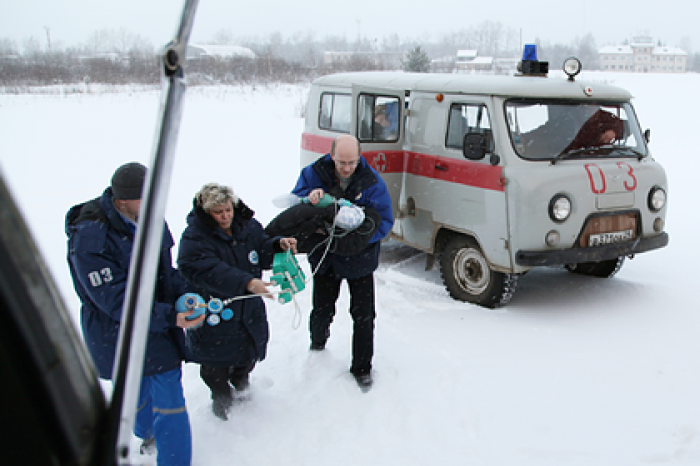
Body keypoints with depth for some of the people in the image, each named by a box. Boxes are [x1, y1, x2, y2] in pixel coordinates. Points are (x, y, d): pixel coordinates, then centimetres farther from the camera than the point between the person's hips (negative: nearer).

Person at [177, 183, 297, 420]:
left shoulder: (248, 226, -3)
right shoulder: (194, 238, -23)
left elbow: (262, 252, 8)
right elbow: (207, 271, -37)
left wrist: (279, 245, -15)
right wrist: (247, 282, -47)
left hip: (248, 310, 5)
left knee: (250, 353, 24)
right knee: (216, 364, 10)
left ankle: (240, 380, 57)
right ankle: (221, 397, 41)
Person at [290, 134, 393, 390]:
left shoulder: (372, 181, -16)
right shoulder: (314, 173, -12)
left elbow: (384, 220, -12)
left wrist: (364, 235, -32)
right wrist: (311, 196, -30)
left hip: (360, 260, -1)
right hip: (325, 257, 1)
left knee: (363, 316, 6)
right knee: (322, 311, 15)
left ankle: (362, 367, 26)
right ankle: (317, 346, 49)